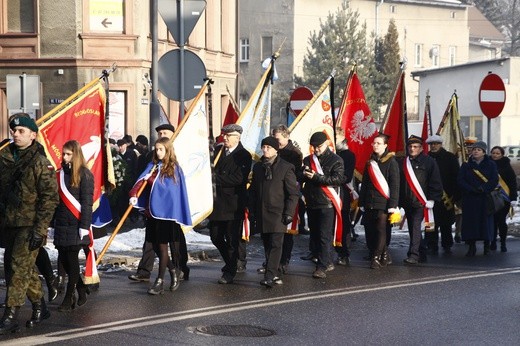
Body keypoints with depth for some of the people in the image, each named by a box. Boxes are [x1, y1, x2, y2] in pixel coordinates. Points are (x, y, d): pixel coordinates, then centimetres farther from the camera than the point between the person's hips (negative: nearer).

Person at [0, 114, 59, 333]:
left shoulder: (40, 163, -8)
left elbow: (49, 198, -10)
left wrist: (39, 229, -15)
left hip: (29, 226, -6)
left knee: (20, 269, -8)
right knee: (25, 269, 14)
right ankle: (39, 308, 29)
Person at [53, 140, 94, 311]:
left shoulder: (84, 174, -6)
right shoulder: (61, 173, 11)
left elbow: (87, 202, -9)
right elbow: (56, 199, 14)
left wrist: (84, 226, -14)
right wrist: (53, 222, 13)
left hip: (75, 224, -6)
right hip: (61, 223, 6)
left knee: (71, 259, -3)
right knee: (63, 259, 6)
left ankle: (69, 298, 6)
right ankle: (81, 289, 23)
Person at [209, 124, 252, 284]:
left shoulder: (244, 156, -8)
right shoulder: (218, 150, 10)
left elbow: (238, 179, -19)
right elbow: (211, 168, 15)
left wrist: (217, 177, -18)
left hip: (233, 204, -6)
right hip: (217, 202, 6)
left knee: (231, 239, 1)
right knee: (215, 236, 11)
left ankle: (230, 272, 12)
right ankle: (230, 263, 32)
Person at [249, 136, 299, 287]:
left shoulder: (286, 167, -4)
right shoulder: (258, 167, 13)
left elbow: (294, 192, -4)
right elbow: (253, 190, 19)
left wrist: (289, 213, -10)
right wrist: (252, 210, 11)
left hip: (277, 213, -6)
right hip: (262, 213, 6)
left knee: (276, 244, -10)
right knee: (267, 245, 8)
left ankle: (270, 276, -14)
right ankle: (276, 274, 17)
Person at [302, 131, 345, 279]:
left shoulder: (335, 160, -2)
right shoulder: (308, 160, 15)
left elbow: (338, 179, -15)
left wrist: (316, 177, -19)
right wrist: (304, 174, -10)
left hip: (327, 203, -6)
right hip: (311, 203, 6)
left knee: (325, 236, -10)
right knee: (314, 235, 11)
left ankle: (322, 267, -12)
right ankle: (328, 262, 22)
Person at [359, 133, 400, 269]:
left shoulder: (391, 162, -2)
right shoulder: (370, 162, 17)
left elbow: (395, 185, -7)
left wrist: (393, 205, -13)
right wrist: (361, 201, 14)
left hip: (383, 203, -6)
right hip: (369, 202, 6)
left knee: (380, 230, -7)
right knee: (369, 231, 2)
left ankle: (377, 258, -1)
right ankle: (384, 257, 13)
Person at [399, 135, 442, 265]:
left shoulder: (429, 162, 0)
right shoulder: (404, 163, 13)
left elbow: (435, 181, -3)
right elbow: (399, 182, 14)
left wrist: (431, 199, -9)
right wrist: (400, 200, 10)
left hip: (420, 202, -6)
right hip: (407, 202, 6)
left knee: (415, 226, -14)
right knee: (413, 228, 11)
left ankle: (414, 254, -15)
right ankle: (422, 254, 21)